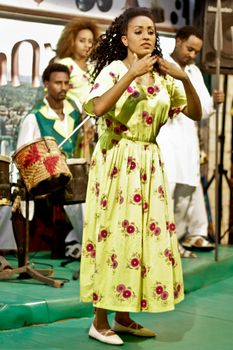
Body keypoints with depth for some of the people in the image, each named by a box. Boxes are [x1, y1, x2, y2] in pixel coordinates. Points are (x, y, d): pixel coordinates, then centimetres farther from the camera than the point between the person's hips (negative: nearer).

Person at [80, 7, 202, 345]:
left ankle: (123, 316, 19)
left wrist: (185, 78, -9)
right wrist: (132, 73, -25)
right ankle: (100, 321, 6)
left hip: (149, 164, 6)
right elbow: (98, 108, -25)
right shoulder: (113, 69, -7)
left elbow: (195, 113, 6)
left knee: (147, 233, 7)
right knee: (115, 233, -5)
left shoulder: (162, 76, 8)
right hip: (116, 162, -6)